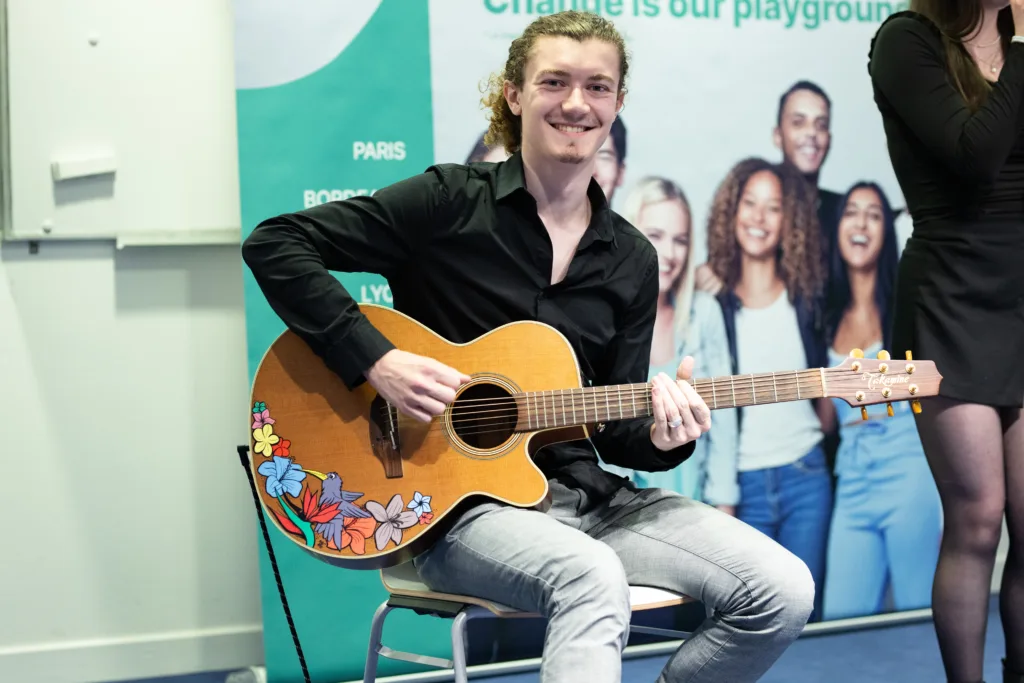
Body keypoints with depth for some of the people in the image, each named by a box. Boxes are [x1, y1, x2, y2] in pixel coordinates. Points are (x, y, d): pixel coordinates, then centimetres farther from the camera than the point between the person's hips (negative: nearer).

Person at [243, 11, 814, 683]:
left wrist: (660, 435, -13)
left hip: (589, 494, 6)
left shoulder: (631, 260, 9)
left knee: (784, 592, -10)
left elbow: (612, 430, 11)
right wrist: (376, 360, -17)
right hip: (457, 504, -6)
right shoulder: (451, 200, -5)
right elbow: (275, 244, -9)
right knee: (593, 579, -39)